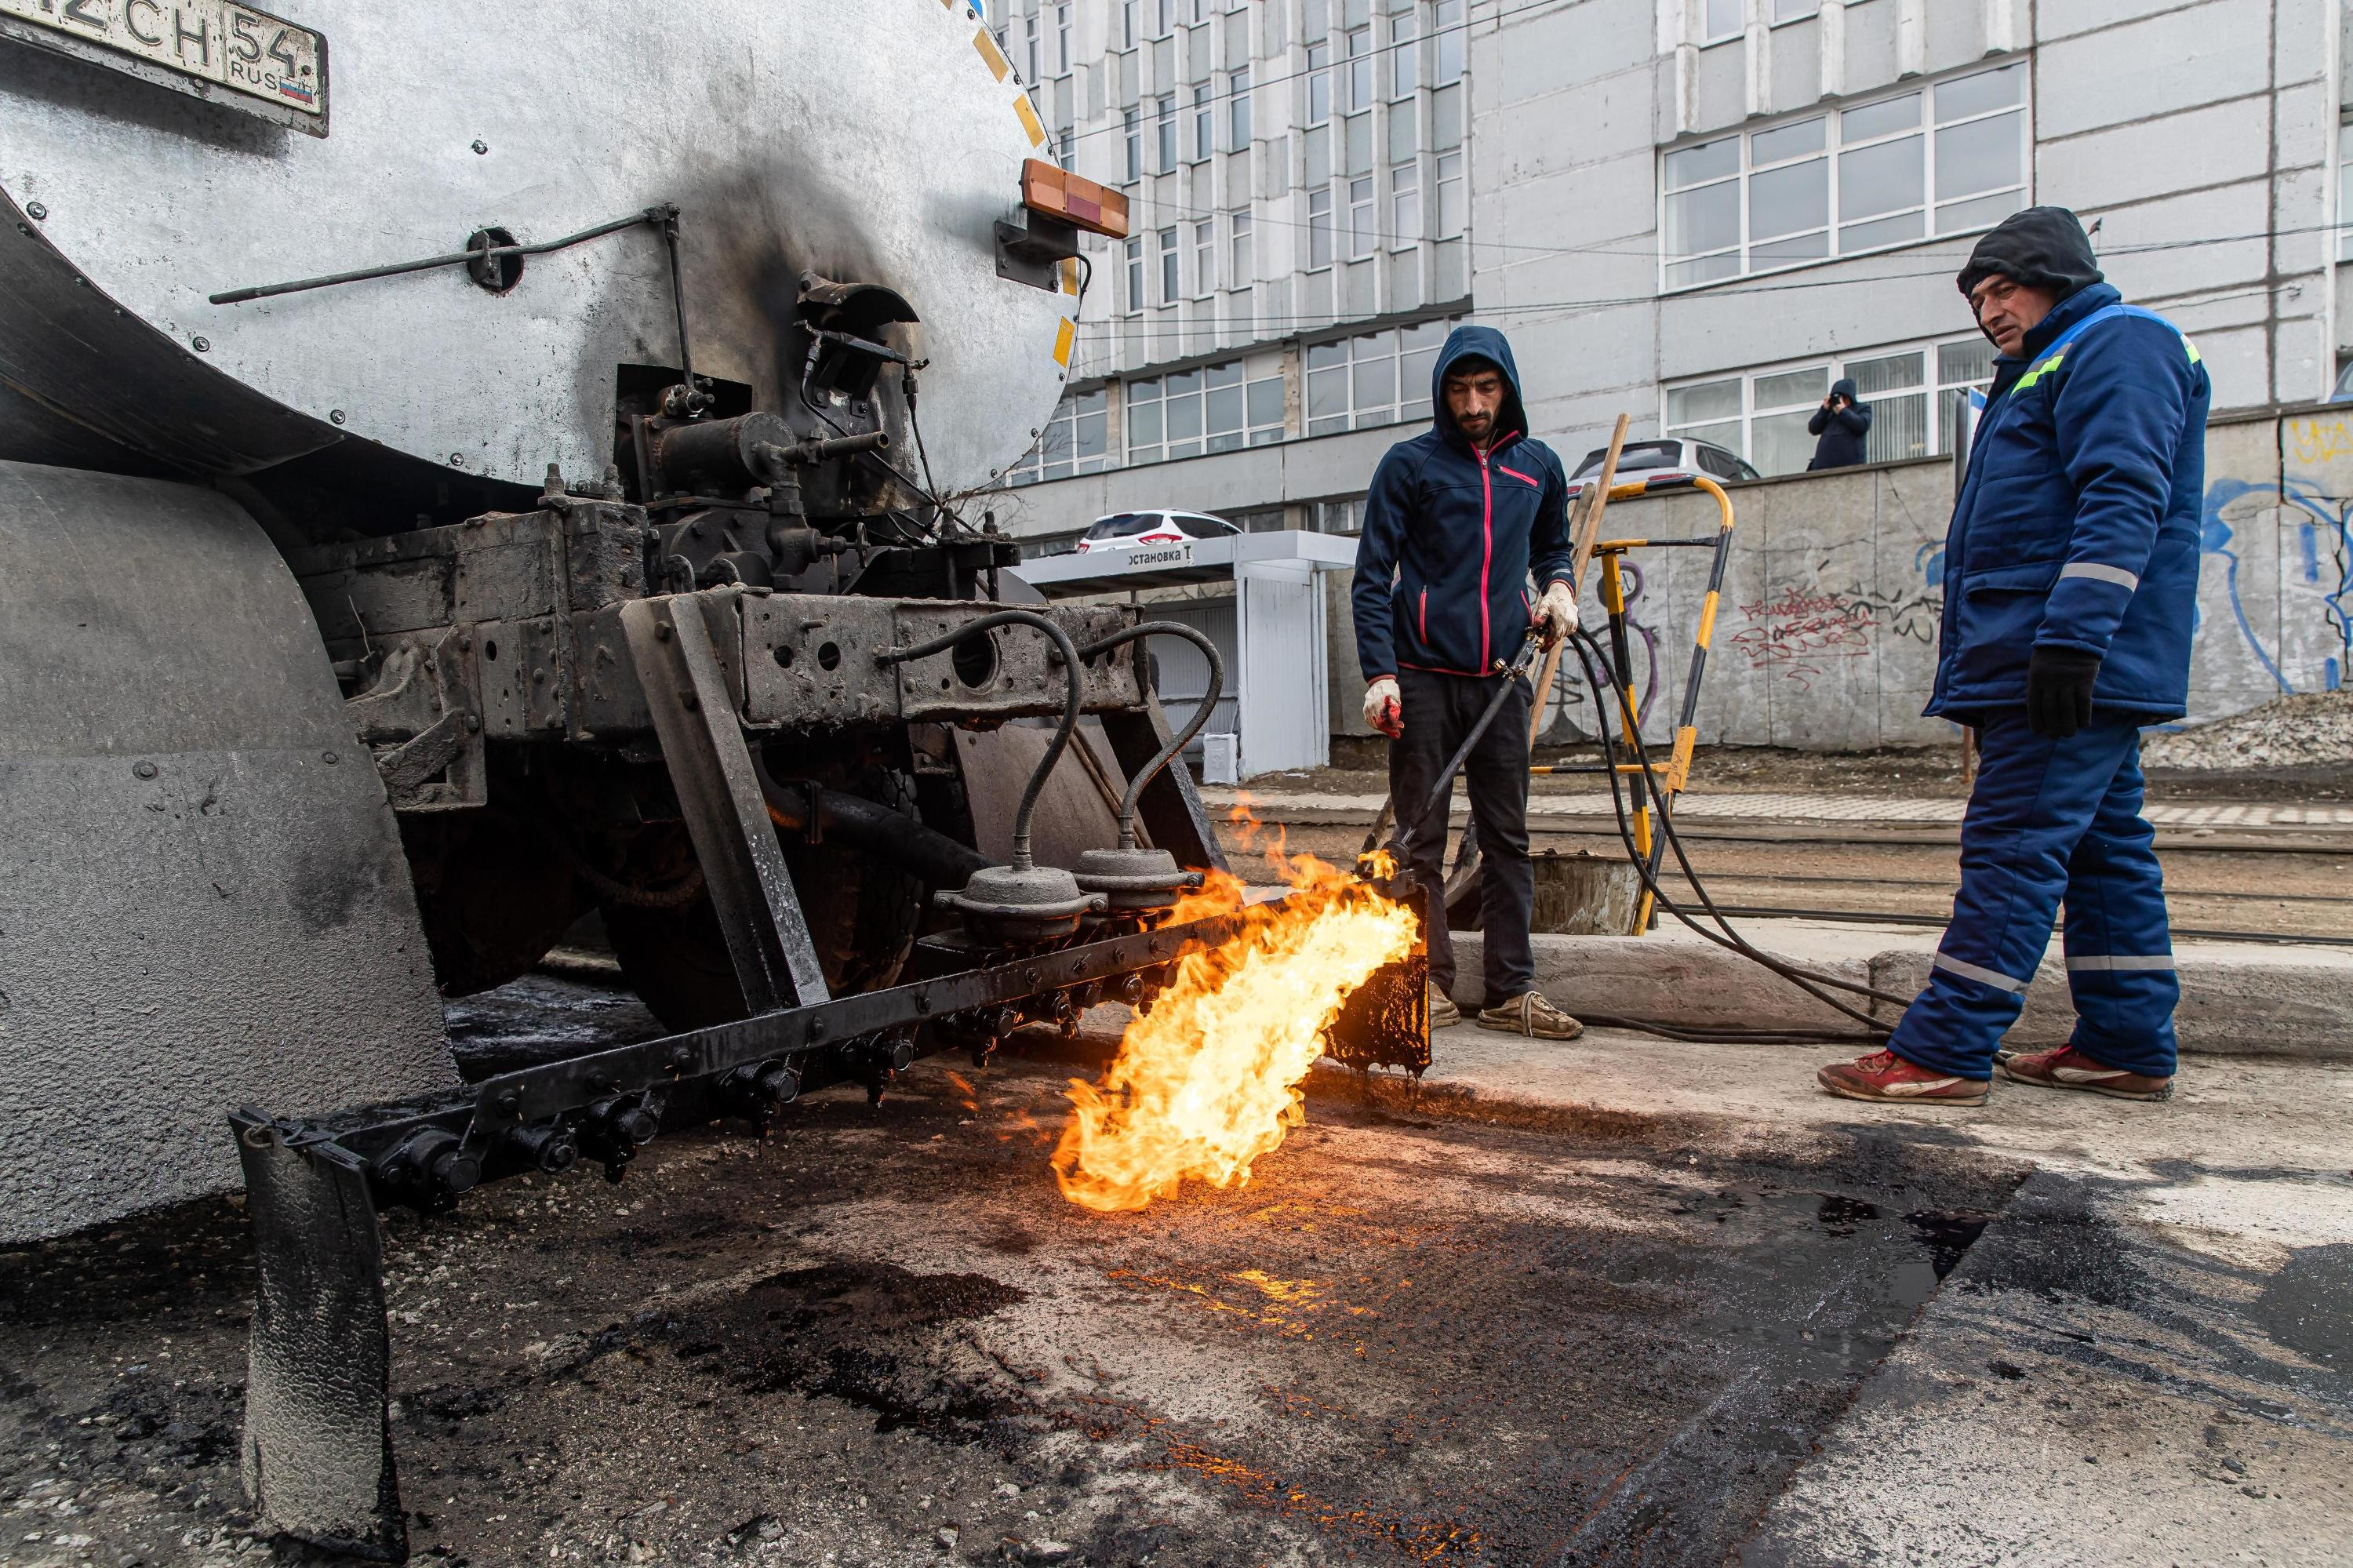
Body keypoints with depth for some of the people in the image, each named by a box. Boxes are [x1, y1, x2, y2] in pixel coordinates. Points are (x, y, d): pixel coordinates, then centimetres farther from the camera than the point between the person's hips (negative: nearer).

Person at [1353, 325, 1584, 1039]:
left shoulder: (1539, 466, 13)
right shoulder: (1409, 464, 2)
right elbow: (1373, 575, -1)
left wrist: (1559, 585, 6)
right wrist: (1380, 672, -11)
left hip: (1500, 678, 3)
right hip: (1423, 678, -3)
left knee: (1508, 836, 5)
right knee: (1419, 839, 1)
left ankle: (1513, 990, 11)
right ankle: (1431, 983, 10)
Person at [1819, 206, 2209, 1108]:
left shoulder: (2119, 343, -4)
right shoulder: (2046, 371, 28)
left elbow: (2123, 499, -18)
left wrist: (2071, 638, -27)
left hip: (2071, 665, -11)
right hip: (2061, 670, 11)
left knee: (2012, 847, -12)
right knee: (2104, 846, 10)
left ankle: (1943, 1053, -11)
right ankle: (2130, 1049, 16)